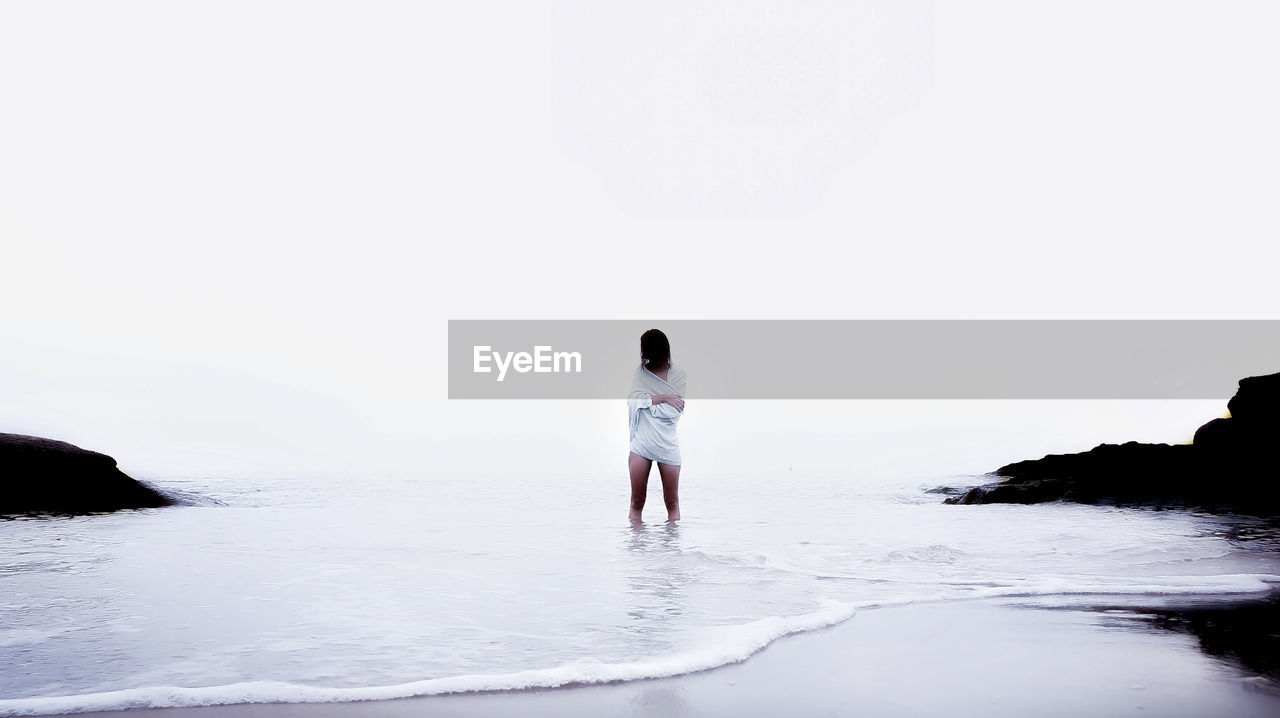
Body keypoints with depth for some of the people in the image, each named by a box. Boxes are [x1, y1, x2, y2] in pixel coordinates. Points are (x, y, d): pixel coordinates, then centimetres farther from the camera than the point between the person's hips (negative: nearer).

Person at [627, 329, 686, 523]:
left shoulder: (678, 375, -4)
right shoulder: (640, 371, 2)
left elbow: (675, 412, -13)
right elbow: (632, 401, -12)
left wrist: (646, 401, -10)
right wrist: (663, 399, -17)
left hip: (668, 446, -1)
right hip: (641, 444, 1)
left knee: (672, 502, 9)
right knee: (637, 501, 3)